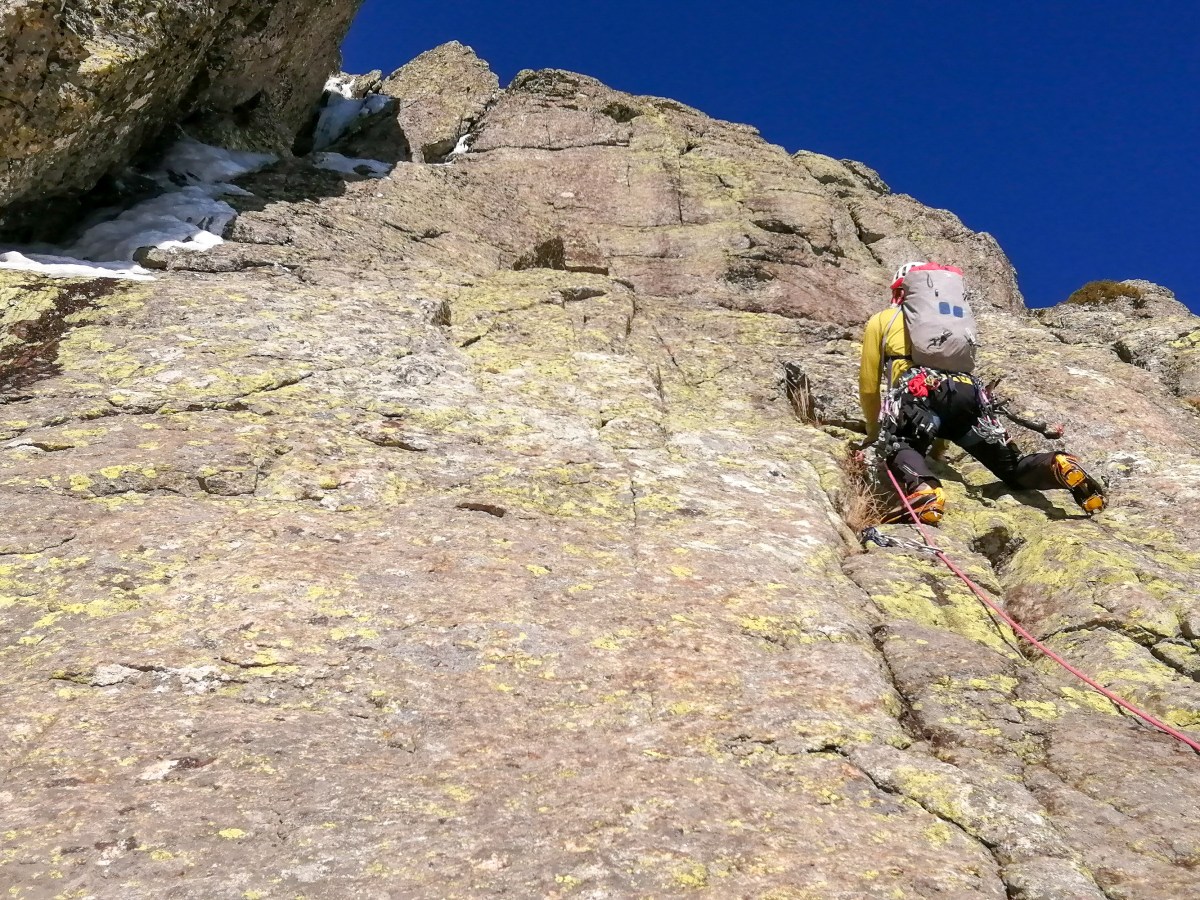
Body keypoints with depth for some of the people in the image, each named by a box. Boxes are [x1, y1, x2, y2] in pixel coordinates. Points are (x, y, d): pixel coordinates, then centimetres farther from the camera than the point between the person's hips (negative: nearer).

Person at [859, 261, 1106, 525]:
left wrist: (874, 431, 38)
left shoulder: (881, 320, 27)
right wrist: (940, 440, 48)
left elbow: (869, 385, 24)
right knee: (1012, 465, 10)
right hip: (968, 391, 4)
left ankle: (922, 489, -35)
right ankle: (1057, 467, -22)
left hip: (920, 391, -4)